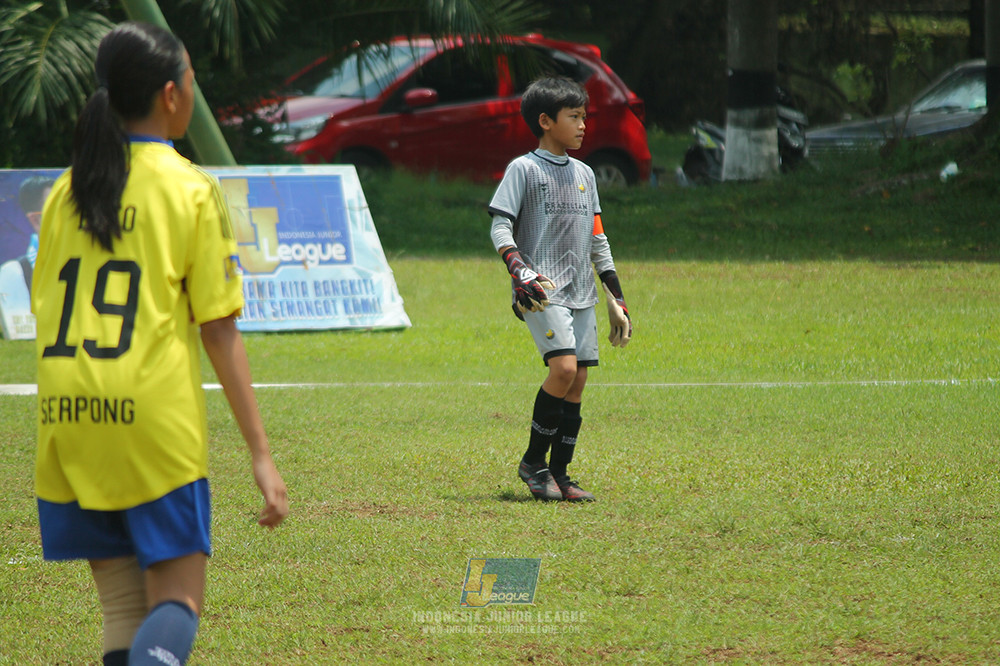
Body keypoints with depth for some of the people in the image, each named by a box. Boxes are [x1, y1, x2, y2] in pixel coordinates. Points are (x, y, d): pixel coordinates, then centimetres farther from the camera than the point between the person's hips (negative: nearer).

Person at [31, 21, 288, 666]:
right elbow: (219, 330, -5)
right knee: (177, 602, -1)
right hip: (153, 420, -4)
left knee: (123, 607, 11)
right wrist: (260, 451, -3)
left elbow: (43, 316, 14)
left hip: (67, 421, 5)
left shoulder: (66, 191, 11)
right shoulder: (192, 189, -2)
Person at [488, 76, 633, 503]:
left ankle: (559, 474, 7)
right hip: (541, 291, -7)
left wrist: (617, 299, 18)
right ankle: (533, 463, -6)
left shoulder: (584, 174, 17)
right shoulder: (523, 169, -2)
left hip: (580, 292, 7)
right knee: (564, 368, -20)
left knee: (578, 381, 1)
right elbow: (499, 227, -7)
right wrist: (521, 272, -23)